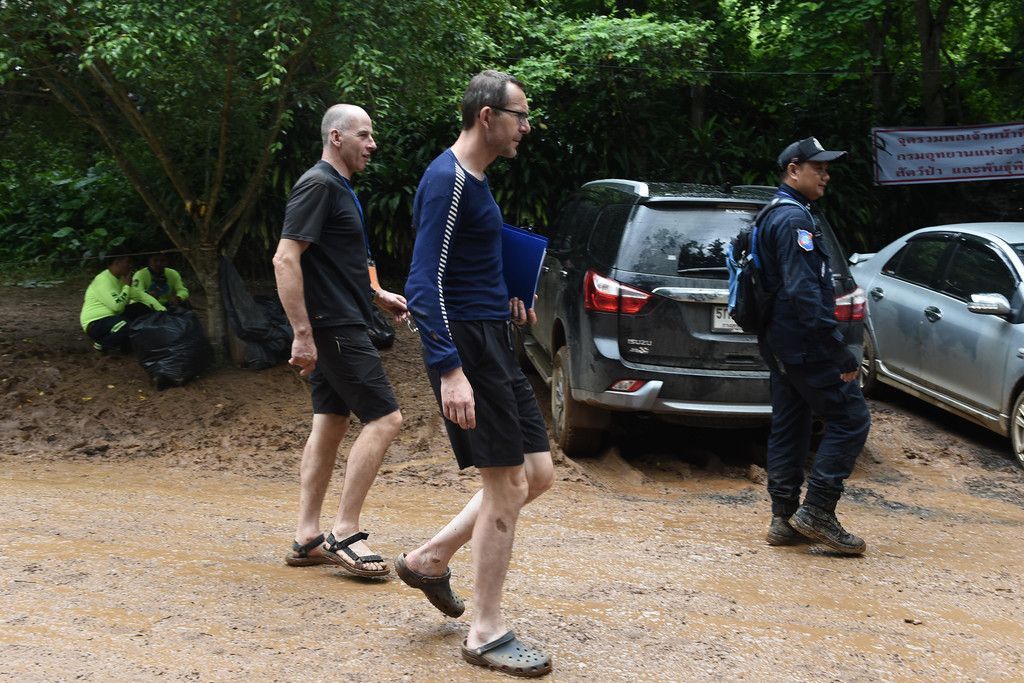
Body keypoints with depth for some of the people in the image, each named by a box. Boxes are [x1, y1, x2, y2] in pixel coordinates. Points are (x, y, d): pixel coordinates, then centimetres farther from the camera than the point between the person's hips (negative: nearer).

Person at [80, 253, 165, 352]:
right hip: (96, 323, -9)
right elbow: (117, 306, -29)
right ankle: (101, 344, -7)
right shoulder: (103, 280, -21)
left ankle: (124, 341, 6)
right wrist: (127, 286, -16)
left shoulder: (120, 279, 8)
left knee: (143, 308, 0)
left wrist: (161, 309, -2)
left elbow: (140, 294, 9)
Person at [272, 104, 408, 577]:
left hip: (337, 328, 10)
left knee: (330, 423, 10)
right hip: (334, 327, -10)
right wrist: (303, 334, -25)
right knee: (383, 418, -10)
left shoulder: (340, 188, 18)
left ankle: (307, 539, 14)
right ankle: (345, 533, -5)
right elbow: (285, 260, -21)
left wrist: (378, 296, 18)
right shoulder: (318, 186, -14)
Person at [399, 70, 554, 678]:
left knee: (539, 475, 11)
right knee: (508, 484, -4)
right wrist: (450, 370, -28)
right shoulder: (447, 181, -15)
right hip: (466, 343, -10)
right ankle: (488, 634, 9)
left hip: (495, 343, 10)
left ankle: (430, 559, 24)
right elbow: (426, 283, -22)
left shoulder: (477, 180, 14)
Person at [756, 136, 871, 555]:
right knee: (850, 418, -5)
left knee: (789, 427, 11)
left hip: (781, 344, 11)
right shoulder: (795, 219, -16)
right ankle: (817, 511, -5)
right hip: (805, 345, -11)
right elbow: (804, 293, -25)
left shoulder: (776, 216, 18)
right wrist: (840, 352, -24)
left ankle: (784, 519, 15)